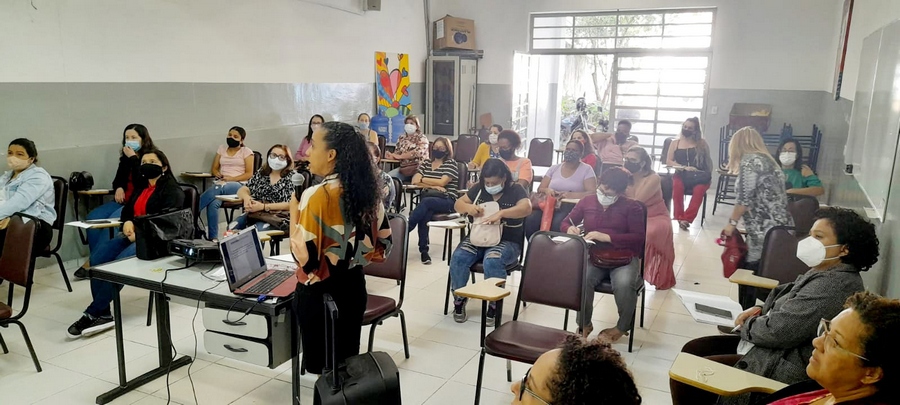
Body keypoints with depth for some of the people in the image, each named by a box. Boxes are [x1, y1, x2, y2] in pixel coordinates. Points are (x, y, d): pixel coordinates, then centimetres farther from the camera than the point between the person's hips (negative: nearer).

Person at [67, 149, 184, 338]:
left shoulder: (173, 190, -1)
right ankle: (102, 313, -23)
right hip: (132, 235, 8)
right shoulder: (141, 187, 25)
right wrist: (127, 222, -3)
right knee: (97, 257, -21)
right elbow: (127, 210, 21)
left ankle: (93, 313, -24)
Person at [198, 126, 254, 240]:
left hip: (238, 185, -3)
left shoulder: (246, 151, 8)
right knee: (213, 204, -33)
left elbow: (249, 174, -1)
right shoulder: (222, 148, 20)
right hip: (221, 184, 3)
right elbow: (214, 169, 19)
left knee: (218, 189, -39)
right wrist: (220, 176, -4)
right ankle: (213, 238, -33)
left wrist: (232, 178, -13)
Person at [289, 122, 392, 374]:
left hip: (318, 292, -6)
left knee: (324, 369, 10)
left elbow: (304, 257, -21)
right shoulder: (366, 191, -1)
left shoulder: (316, 196, -21)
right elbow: (384, 242, 6)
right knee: (348, 361, 20)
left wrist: (294, 211, -13)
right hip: (353, 286, 6)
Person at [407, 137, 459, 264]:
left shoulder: (451, 163, 3)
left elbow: (442, 182, -10)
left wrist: (422, 179, -1)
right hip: (428, 198, 3)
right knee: (425, 212, -33)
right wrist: (433, 186, -8)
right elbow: (414, 181, 4)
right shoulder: (426, 162, 17)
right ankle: (423, 250, -32)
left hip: (447, 200, -3)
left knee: (426, 202, -36)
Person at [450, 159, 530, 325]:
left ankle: (494, 305, -18)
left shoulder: (515, 190, -3)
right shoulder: (479, 188, 9)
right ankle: (459, 300, -8)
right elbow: (458, 204, 12)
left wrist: (500, 213, -35)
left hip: (507, 242, -4)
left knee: (492, 261, -36)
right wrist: (469, 208, -13)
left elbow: (526, 208, -22)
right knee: (458, 257, -25)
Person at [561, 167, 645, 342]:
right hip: (593, 258, 2)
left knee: (624, 284, -34)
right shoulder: (586, 202, 11)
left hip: (624, 259, -2)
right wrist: (570, 229, -8)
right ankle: (584, 323, -3)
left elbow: (639, 237, -7)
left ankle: (623, 327, -2)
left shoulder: (632, 207, 2)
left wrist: (606, 237, -17)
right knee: (580, 280, -31)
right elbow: (566, 222, 19)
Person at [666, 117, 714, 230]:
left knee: (699, 189, -36)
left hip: (699, 176, 0)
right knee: (677, 186, -36)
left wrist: (710, 176, 4)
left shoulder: (702, 143, 11)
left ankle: (686, 218, -36)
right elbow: (668, 161, 4)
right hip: (681, 175, 0)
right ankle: (680, 217, -32)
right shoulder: (675, 143, 12)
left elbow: (708, 160, 16)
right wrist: (684, 167, -9)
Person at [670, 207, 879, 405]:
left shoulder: (833, 286, -24)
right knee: (693, 350, 9)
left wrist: (748, 324, -6)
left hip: (783, 367, -11)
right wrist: (761, 309, 4)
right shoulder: (825, 273, 9)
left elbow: (777, 331, -27)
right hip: (777, 348, 11)